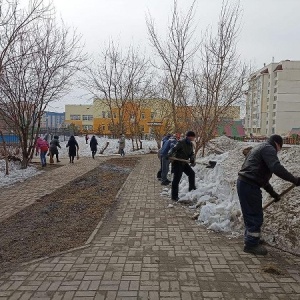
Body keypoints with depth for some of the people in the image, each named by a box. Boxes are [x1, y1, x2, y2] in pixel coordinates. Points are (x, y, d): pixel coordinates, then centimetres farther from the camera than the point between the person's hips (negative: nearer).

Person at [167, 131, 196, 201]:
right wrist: (169, 155, -44)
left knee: (192, 173, 18)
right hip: (177, 163, -8)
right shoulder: (181, 142, -17)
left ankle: (192, 188, 41)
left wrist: (192, 161, -12)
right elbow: (173, 149, -25)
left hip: (184, 163, 8)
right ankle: (174, 196, -2)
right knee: (176, 179, -8)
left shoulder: (190, 144, 7)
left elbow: (191, 154, 6)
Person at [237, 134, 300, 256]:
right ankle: (251, 244, 6)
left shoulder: (259, 148, 27)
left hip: (243, 182, 10)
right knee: (255, 215, -2)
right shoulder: (268, 148, -4)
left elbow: (261, 174, 28)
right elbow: (276, 168, -22)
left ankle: (250, 239, 32)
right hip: (250, 185, -10)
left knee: (250, 214, 20)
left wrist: (272, 192, 27)